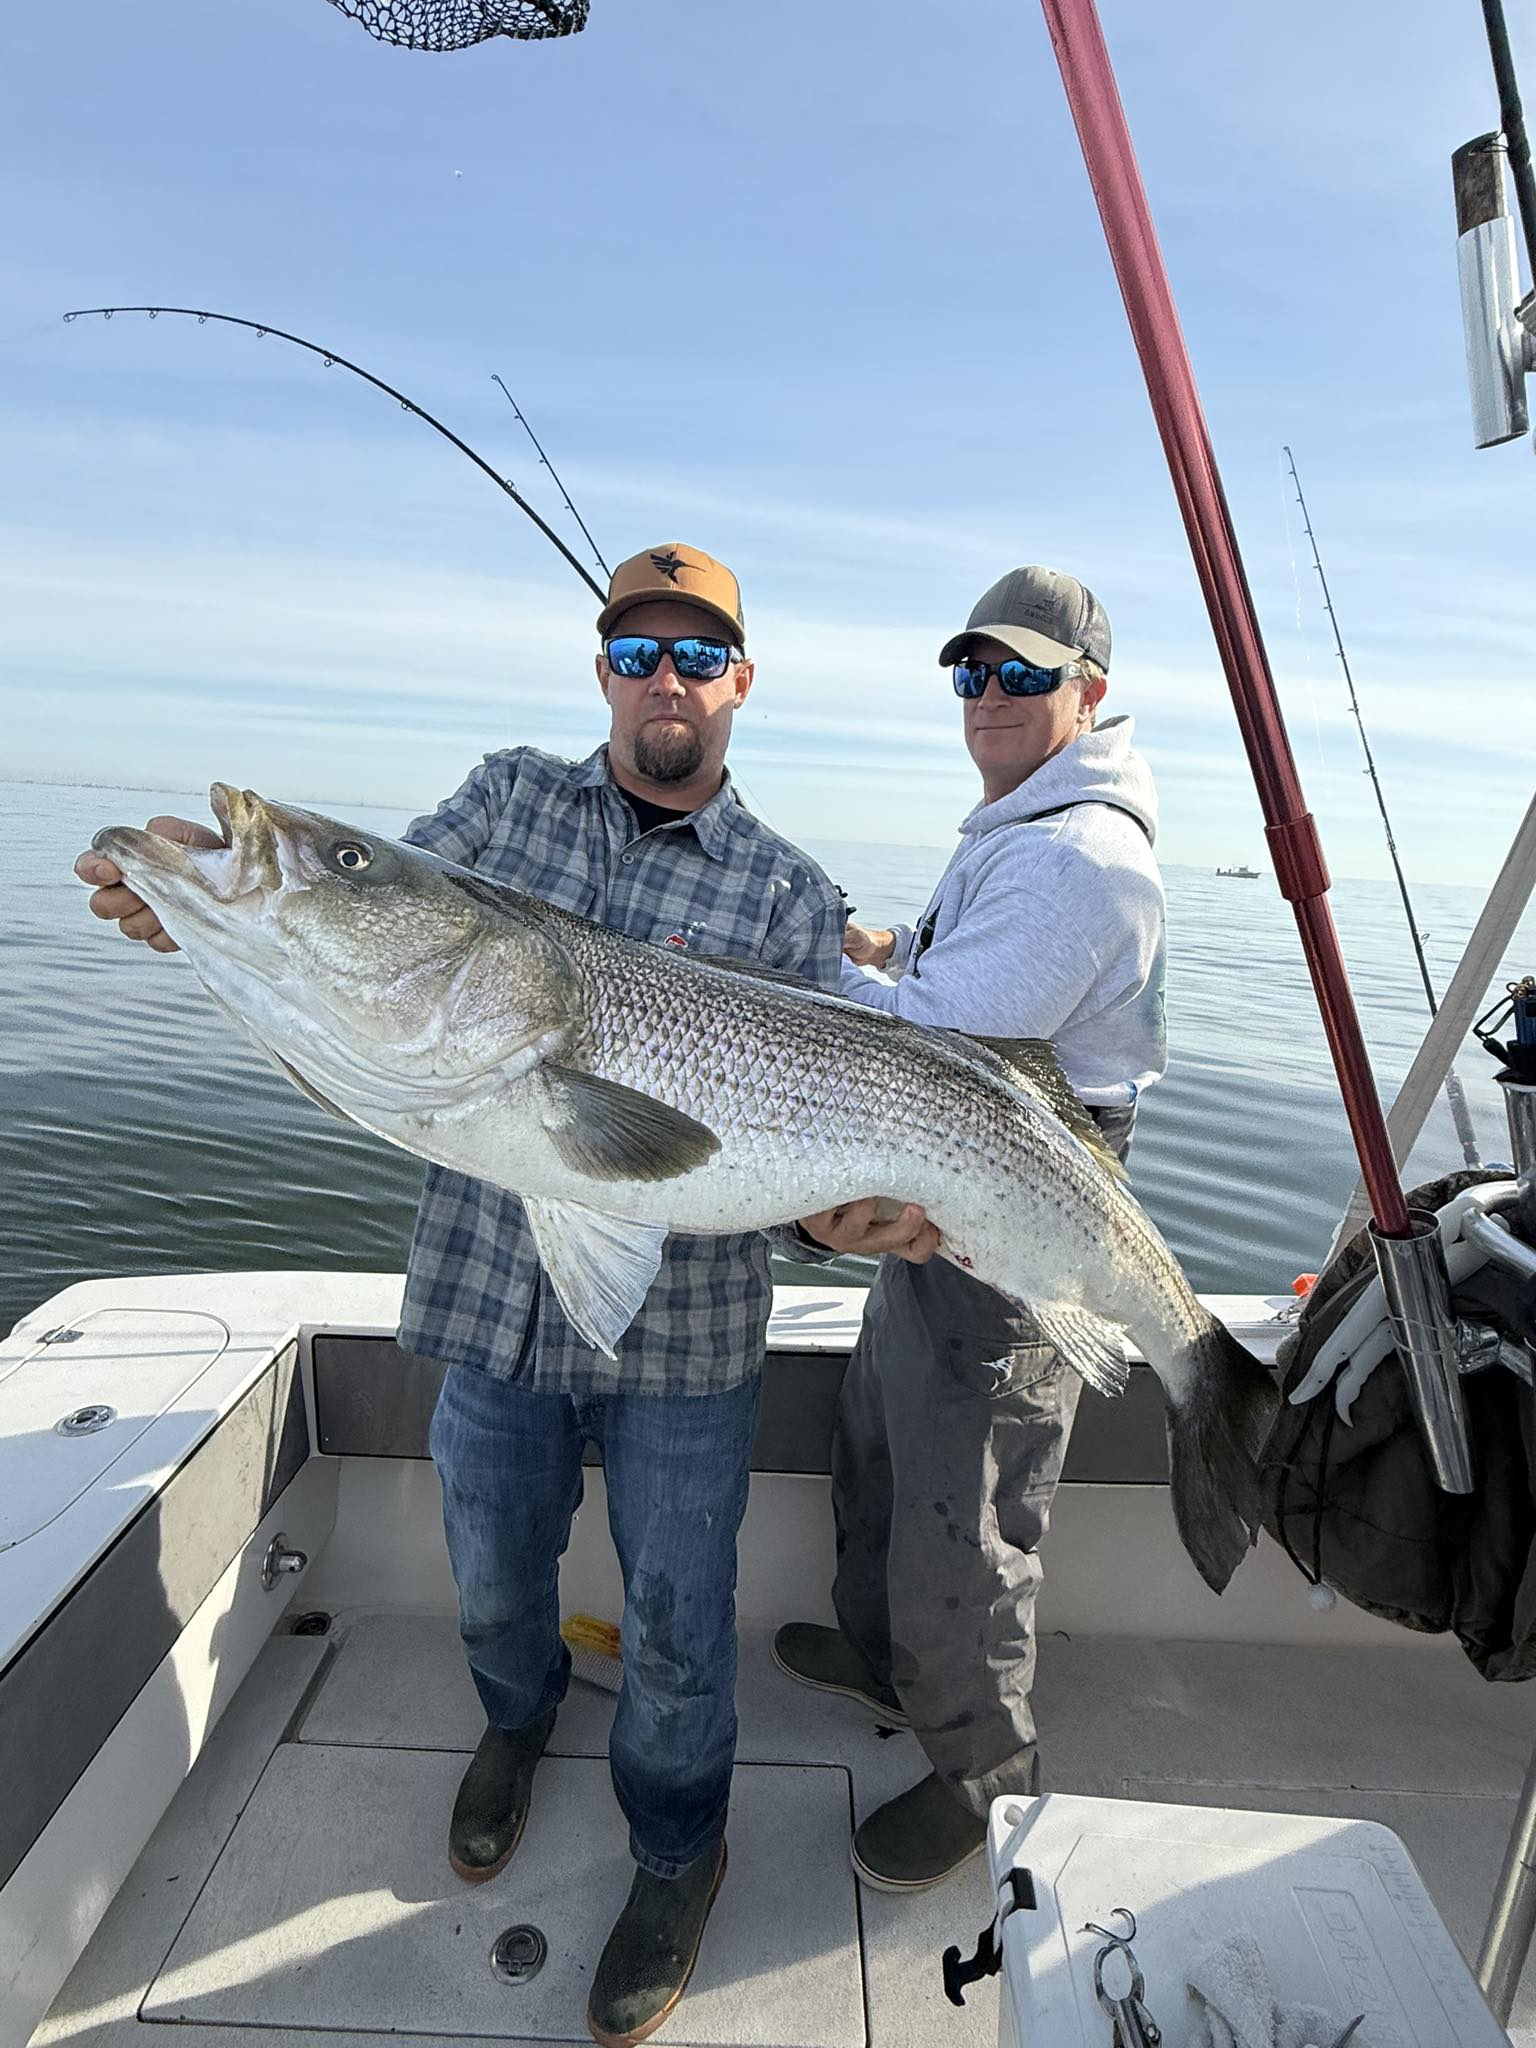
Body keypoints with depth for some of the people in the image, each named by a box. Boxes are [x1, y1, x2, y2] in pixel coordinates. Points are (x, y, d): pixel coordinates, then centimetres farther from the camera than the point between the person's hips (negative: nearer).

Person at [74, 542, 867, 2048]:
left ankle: (677, 1845, 46)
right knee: (493, 1571, 25)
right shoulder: (508, 797, 4)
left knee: (673, 1612, 15)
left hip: (682, 1323, -2)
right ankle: (517, 1717, 60)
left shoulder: (790, 895, -3)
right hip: (490, 1288, 3)